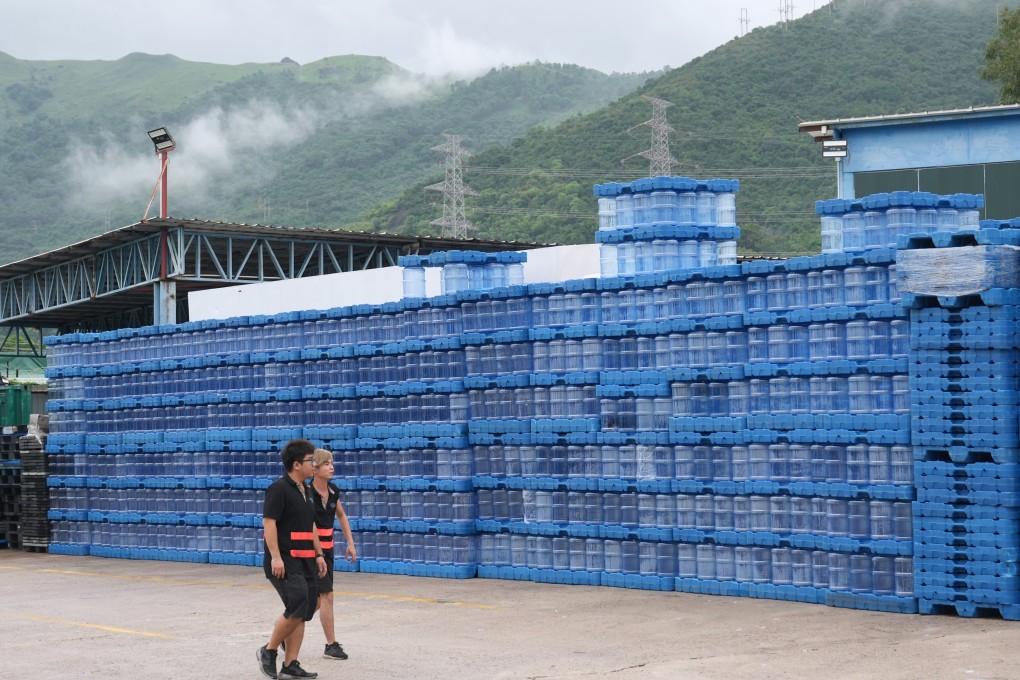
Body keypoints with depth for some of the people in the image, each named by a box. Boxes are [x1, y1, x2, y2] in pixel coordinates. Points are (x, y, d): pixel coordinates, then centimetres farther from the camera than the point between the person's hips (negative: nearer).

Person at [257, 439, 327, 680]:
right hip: (285, 562, -9)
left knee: (302, 614, 5)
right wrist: (275, 557, -23)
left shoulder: (303, 491, 17)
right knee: (297, 608, -18)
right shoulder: (279, 489, -11)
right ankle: (268, 651, 1)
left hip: (304, 561, 9)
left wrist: (319, 554, 20)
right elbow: (268, 523, -17)